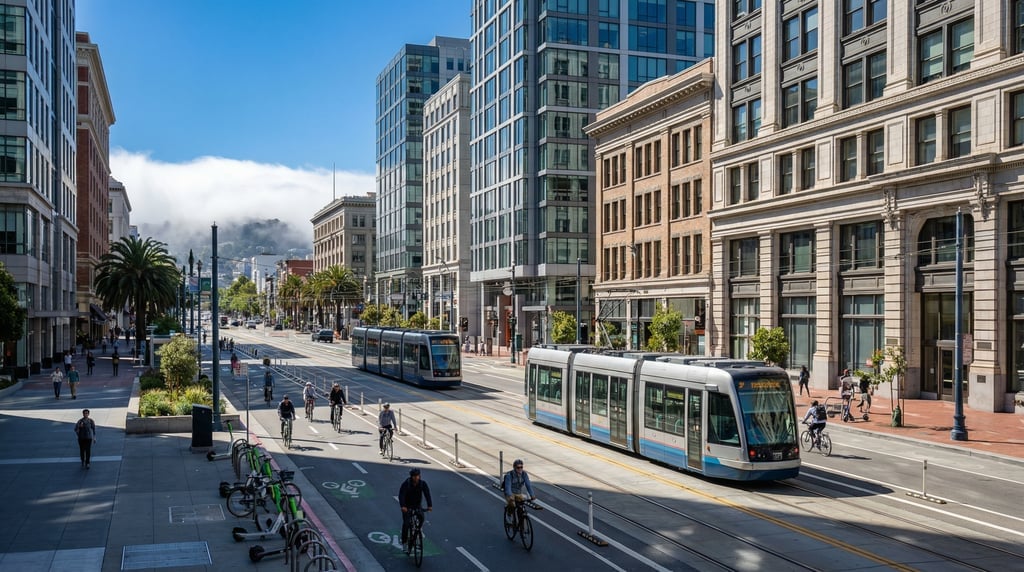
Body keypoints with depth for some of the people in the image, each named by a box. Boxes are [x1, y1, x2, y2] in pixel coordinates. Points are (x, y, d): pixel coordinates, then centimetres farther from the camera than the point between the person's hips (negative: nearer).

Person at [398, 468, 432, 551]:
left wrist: (430, 505, -35)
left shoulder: (423, 483, -15)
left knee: (421, 518, -19)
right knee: (406, 523, -12)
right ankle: (404, 542, 1)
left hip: (417, 504, 3)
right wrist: (402, 506, -46)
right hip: (407, 506, -2)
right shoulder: (406, 483, -22)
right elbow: (401, 495, -31)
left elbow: (427, 494, -21)